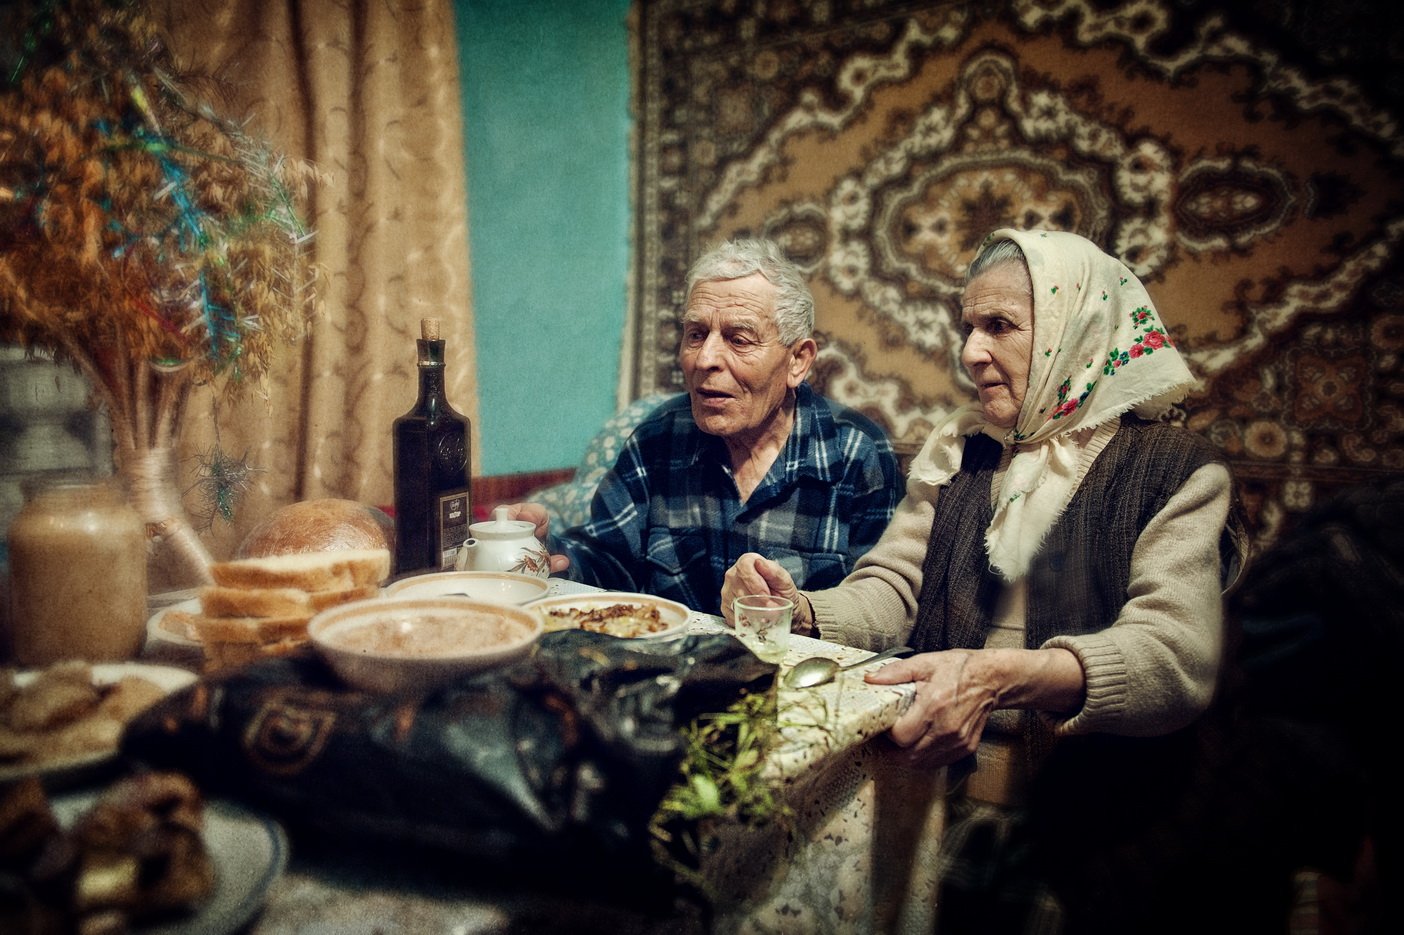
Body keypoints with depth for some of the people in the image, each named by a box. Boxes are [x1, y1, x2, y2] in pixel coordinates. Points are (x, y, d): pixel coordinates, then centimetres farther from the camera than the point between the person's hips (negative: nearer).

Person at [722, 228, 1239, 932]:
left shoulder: (1175, 470, -2)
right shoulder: (955, 451, 14)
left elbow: (1176, 657, -17)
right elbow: (891, 588, 10)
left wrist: (1001, 677, -34)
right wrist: (802, 611, -13)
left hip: (1083, 827, -3)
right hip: (933, 797, 3)